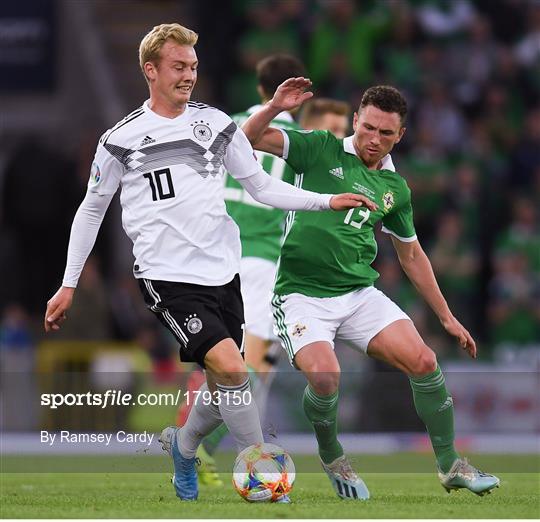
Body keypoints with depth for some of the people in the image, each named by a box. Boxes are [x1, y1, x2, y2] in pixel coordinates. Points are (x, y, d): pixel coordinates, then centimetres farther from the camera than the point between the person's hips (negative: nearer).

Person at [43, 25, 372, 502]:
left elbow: (262, 187, 12)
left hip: (222, 271, 5)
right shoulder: (122, 139, -1)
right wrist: (68, 286, 10)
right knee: (231, 368, -22)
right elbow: (91, 209, 10)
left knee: (223, 388, 8)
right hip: (168, 278, -5)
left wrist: (328, 201, 0)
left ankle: (182, 446, 39)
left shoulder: (215, 123, 7)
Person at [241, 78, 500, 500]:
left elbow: (412, 255, 22)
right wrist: (275, 107, -25)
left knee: (424, 361, -14)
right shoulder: (322, 149, 0)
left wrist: (447, 317, 21)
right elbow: (250, 139, -5)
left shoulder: (395, 188, 11)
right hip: (302, 294, -4)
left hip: (360, 293, 4)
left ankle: (450, 465, 5)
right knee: (325, 376, -28)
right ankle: (331, 457, 3)